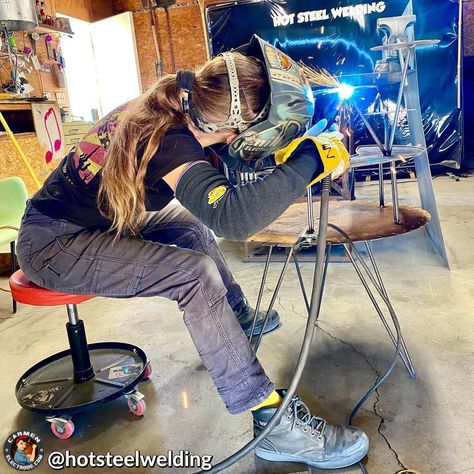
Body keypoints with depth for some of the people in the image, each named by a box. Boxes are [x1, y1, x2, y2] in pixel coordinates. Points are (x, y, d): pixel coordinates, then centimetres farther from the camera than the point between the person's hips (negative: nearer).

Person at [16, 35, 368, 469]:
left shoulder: (167, 108, -1)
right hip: (52, 246, -9)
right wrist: (310, 161, -32)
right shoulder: (170, 140, -27)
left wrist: (288, 154, 1)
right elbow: (232, 215, -43)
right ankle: (274, 423, -17)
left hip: (94, 222, 9)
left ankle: (240, 319, 30)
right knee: (196, 273, -24)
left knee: (193, 224, 16)